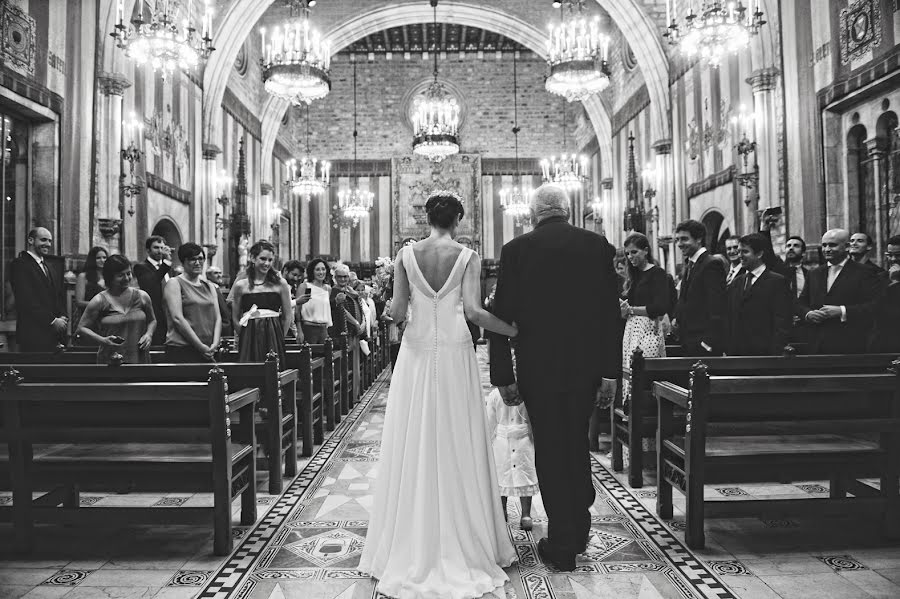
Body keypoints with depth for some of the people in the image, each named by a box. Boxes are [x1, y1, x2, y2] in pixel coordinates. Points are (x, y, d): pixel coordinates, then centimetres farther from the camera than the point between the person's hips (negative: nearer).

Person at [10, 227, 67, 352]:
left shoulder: (54, 265, 17)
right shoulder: (19, 265, -6)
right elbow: (27, 301, -13)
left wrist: (62, 317, 1)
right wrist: (53, 320, -13)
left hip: (54, 332, 6)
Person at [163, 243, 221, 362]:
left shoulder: (209, 286, 16)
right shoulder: (174, 283, -1)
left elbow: (217, 317, 10)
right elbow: (177, 318, -11)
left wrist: (215, 344, -6)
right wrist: (201, 346, -13)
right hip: (181, 351, -5)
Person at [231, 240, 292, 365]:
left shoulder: (280, 284, 4)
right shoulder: (240, 285, 5)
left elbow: (288, 316, 8)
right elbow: (235, 318, 11)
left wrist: (279, 338, 5)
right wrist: (244, 337, 4)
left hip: (273, 339, 0)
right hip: (248, 340, 0)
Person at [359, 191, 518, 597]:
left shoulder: (406, 255, 0)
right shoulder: (468, 257, -3)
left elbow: (397, 312, -4)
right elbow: (473, 311, -13)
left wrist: (388, 308, 18)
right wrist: (516, 330, -2)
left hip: (416, 356, 1)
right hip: (454, 356, -1)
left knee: (413, 447, 8)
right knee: (456, 447, 7)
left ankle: (412, 546, 16)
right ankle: (462, 543, 16)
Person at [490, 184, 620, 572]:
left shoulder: (516, 250, -6)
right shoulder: (597, 245, 0)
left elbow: (502, 316, -6)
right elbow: (611, 311, -1)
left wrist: (502, 375, -1)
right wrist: (610, 371, 3)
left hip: (538, 368, -3)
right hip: (586, 366, 3)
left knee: (550, 450, 8)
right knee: (577, 445, 20)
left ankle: (562, 545, 17)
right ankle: (579, 530, 34)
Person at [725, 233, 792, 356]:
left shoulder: (777, 281, -4)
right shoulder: (736, 282, 15)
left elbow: (781, 324, -9)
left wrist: (776, 353, -15)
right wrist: (728, 350, 7)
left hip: (763, 352, -5)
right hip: (736, 353, 5)